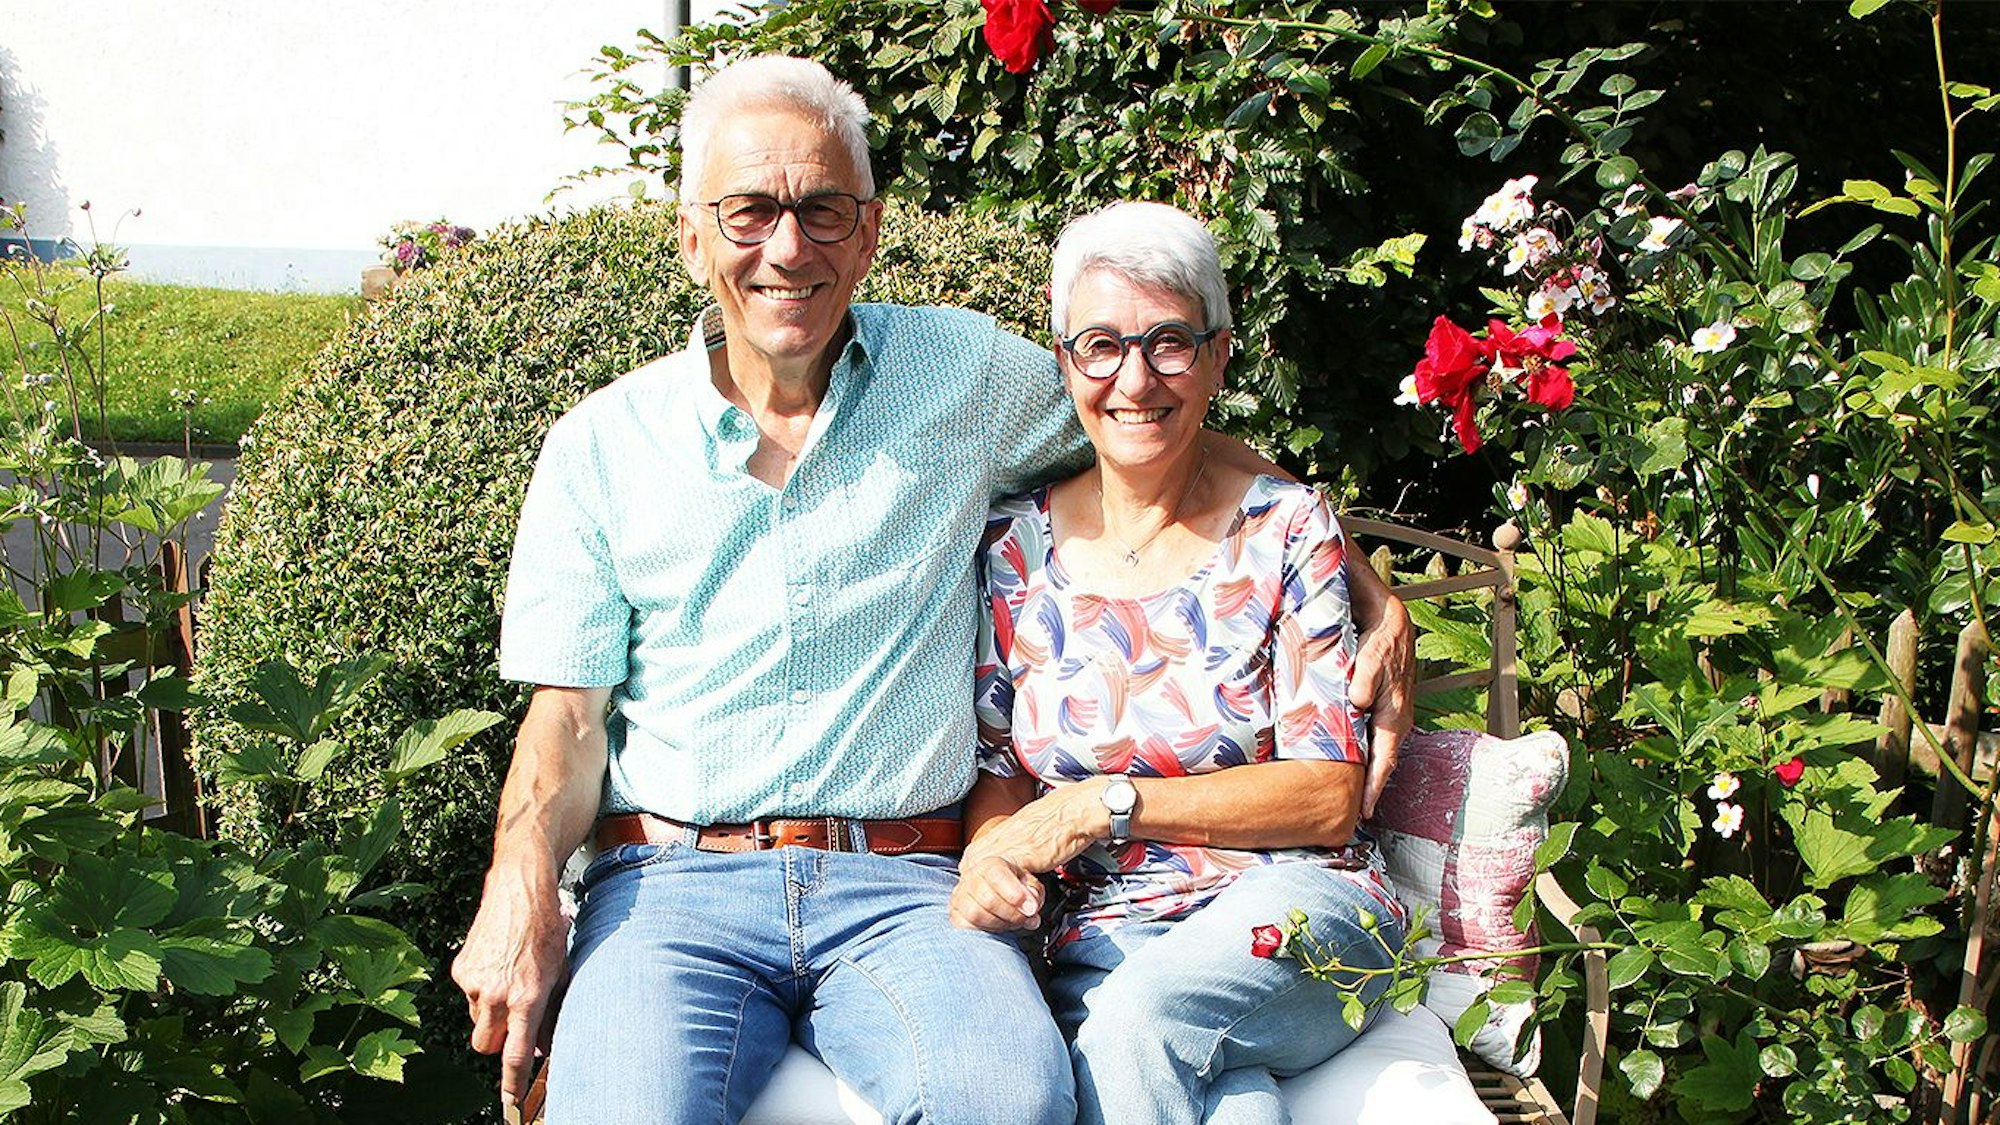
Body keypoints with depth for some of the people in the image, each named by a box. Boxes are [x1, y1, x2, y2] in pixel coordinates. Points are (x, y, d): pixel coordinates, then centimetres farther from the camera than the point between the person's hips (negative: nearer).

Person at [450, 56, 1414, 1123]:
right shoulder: (598, 447, 9)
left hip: (905, 881, 1)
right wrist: (520, 893, -12)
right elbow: (569, 712, 7)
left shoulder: (968, 371, 9)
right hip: (670, 878, 0)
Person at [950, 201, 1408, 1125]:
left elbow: (1329, 797, -3)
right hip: (1103, 936, 1)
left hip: (1292, 902, 0)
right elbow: (999, 773, 11)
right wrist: (987, 857, -13)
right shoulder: (1015, 545, 7)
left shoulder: (1284, 529, 1)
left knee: (1143, 1010, -34)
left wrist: (1108, 804, -11)